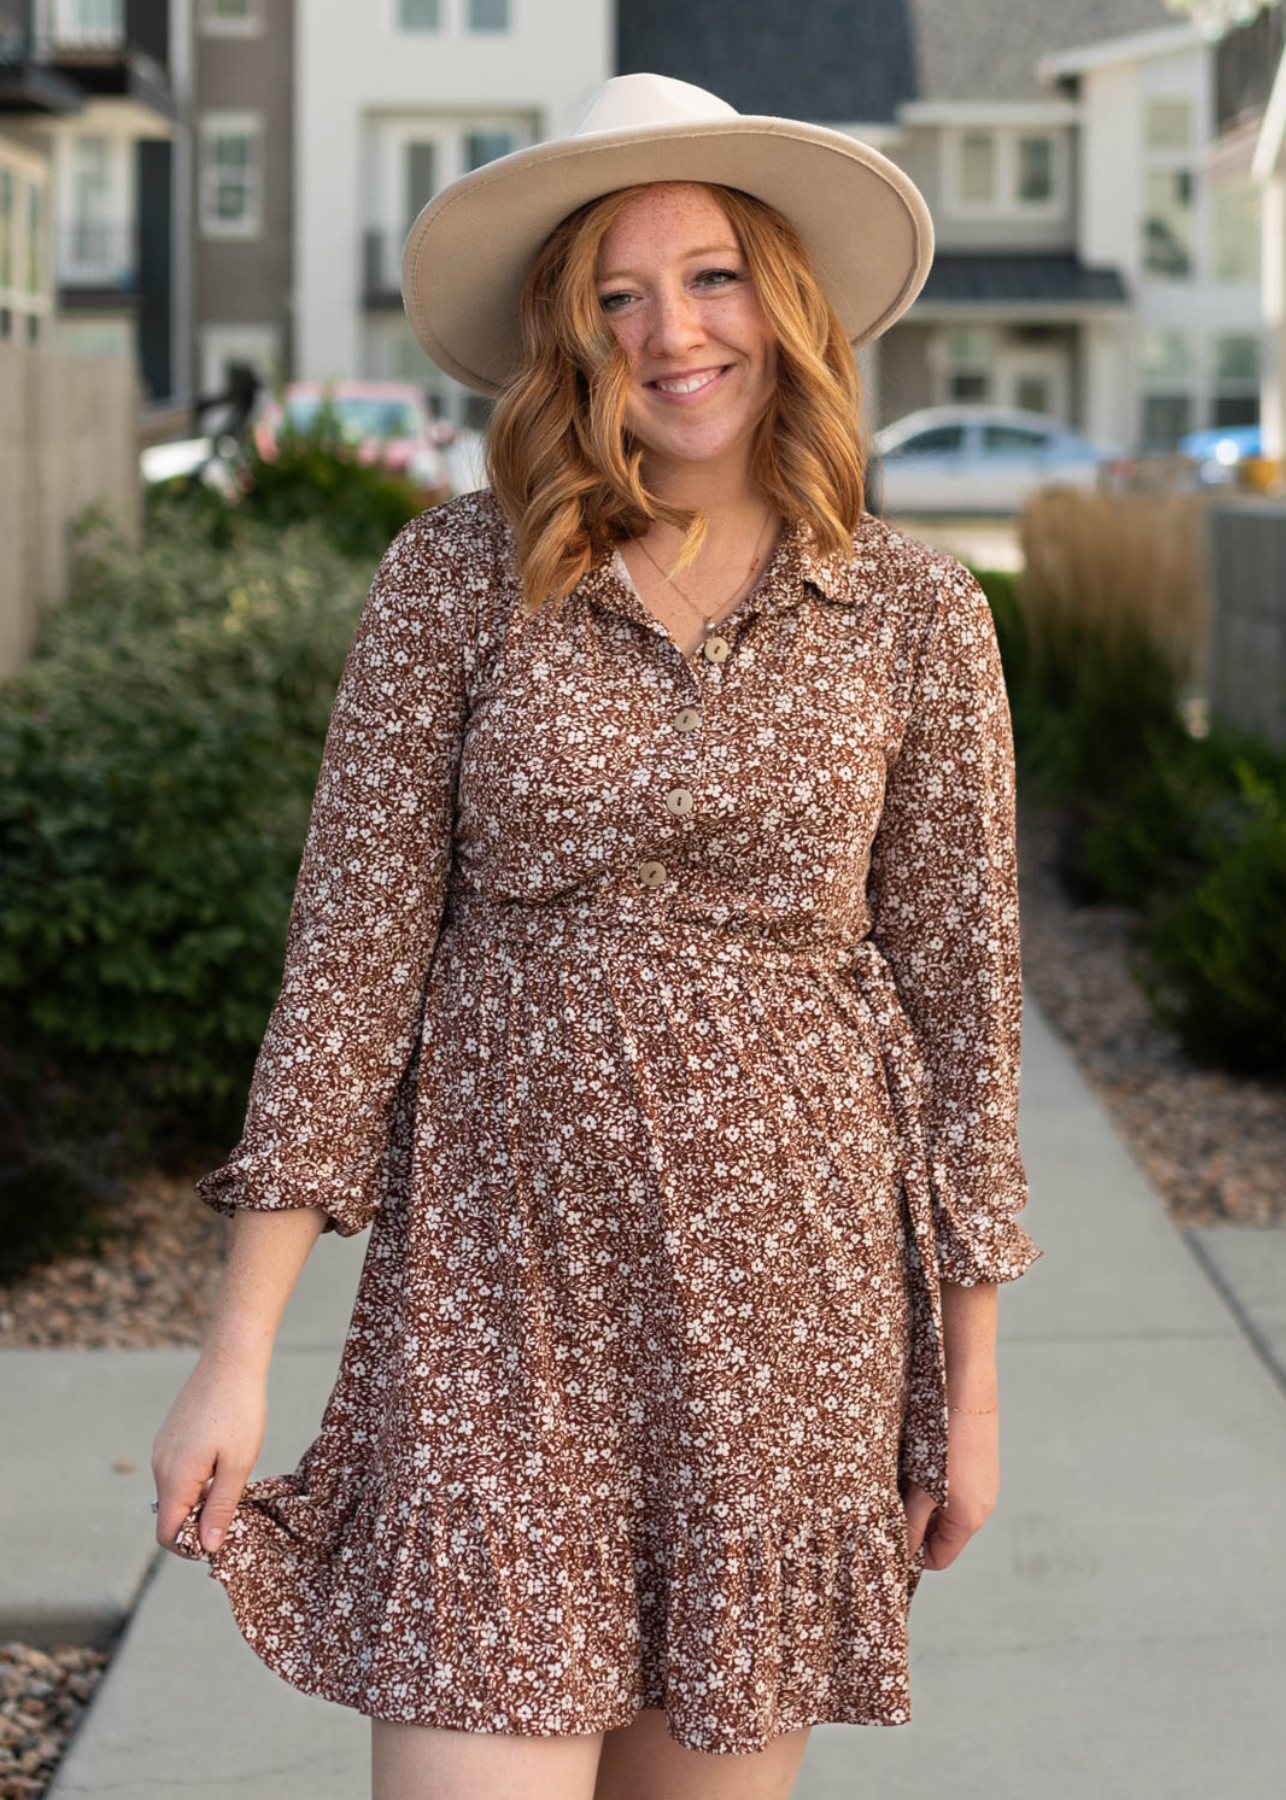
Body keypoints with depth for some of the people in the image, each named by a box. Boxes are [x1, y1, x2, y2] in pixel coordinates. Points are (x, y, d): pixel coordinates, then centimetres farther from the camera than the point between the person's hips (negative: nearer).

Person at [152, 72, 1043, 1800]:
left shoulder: (915, 617, 0)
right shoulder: (458, 575, -2)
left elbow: (959, 989, 6)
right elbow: (351, 946, -2)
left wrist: (970, 1380, 7)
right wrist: (241, 1346, -5)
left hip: (786, 1278, 1)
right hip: (500, 1270, -1)